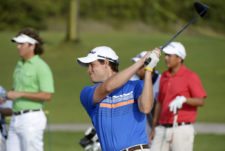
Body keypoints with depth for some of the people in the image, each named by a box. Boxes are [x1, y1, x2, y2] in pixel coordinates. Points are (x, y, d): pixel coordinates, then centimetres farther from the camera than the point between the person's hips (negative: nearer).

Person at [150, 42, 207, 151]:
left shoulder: (190, 76, -6)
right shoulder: (164, 77, 14)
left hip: (182, 129, -6)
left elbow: (201, 101, -14)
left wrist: (183, 99, -31)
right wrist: (154, 127, 17)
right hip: (162, 129, 6)